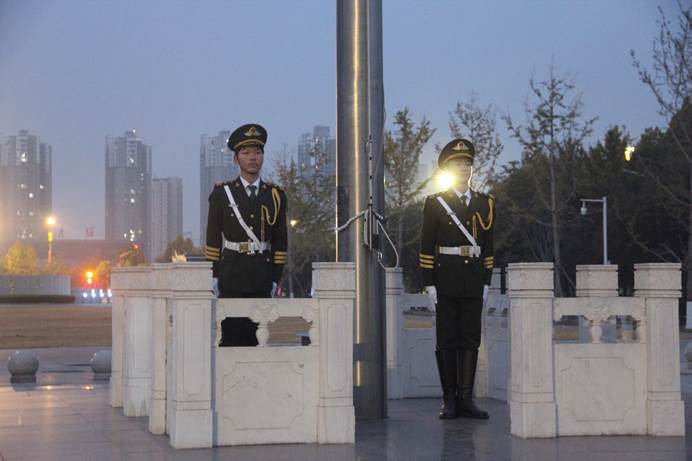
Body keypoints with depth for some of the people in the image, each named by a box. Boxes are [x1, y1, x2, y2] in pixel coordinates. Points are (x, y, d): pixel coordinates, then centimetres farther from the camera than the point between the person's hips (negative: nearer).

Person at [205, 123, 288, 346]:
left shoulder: (276, 196, 9)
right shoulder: (221, 194, 4)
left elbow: (280, 242, 9)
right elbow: (213, 239, 3)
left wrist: (275, 280, 4)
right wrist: (214, 278, -3)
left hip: (262, 282, 2)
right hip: (231, 279, -2)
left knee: (256, 340, 3)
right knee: (230, 336, -4)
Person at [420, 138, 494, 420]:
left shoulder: (484, 203, 11)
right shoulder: (435, 203, 1)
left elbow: (488, 246, 13)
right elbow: (426, 246, -2)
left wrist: (486, 281, 7)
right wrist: (428, 283, -8)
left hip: (474, 282, 3)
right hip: (446, 280, -3)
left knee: (471, 340, 3)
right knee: (447, 340, 1)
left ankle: (466, 399, 6)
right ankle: (450, 399, 6)